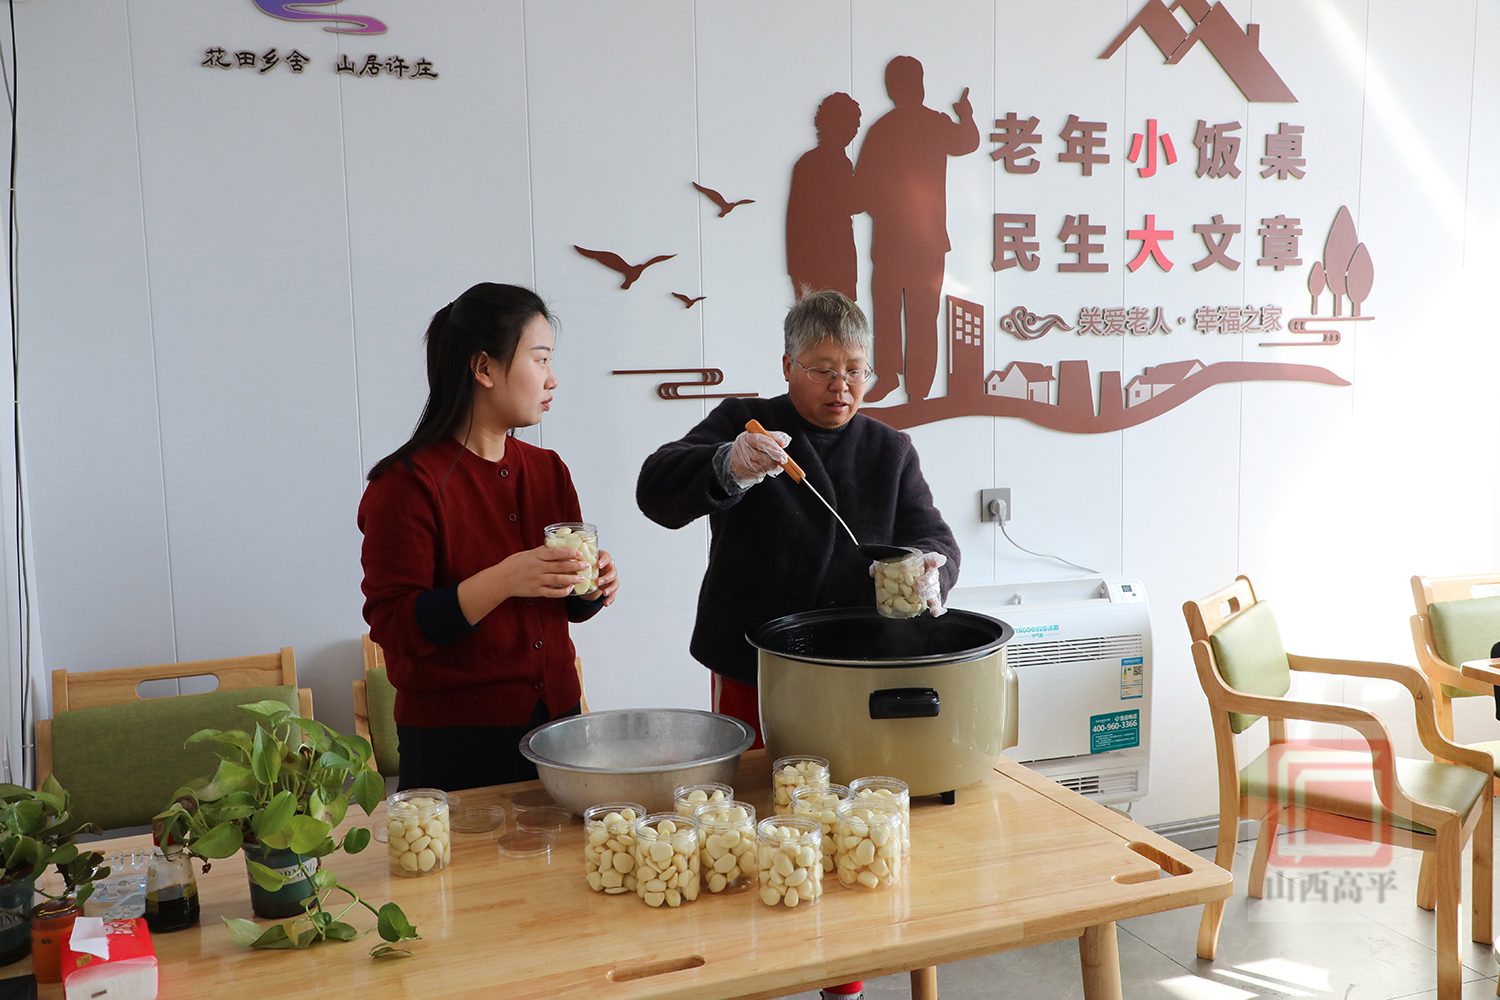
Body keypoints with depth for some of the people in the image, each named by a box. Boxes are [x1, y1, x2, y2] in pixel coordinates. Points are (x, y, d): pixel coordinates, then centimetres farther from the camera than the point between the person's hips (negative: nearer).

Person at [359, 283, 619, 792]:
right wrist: (501, 582, -28)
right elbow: (393, 628, -18)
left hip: (555, 712, 6)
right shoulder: (408, 483, -13)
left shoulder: (548, 471, 7)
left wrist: (593, 586, -7)